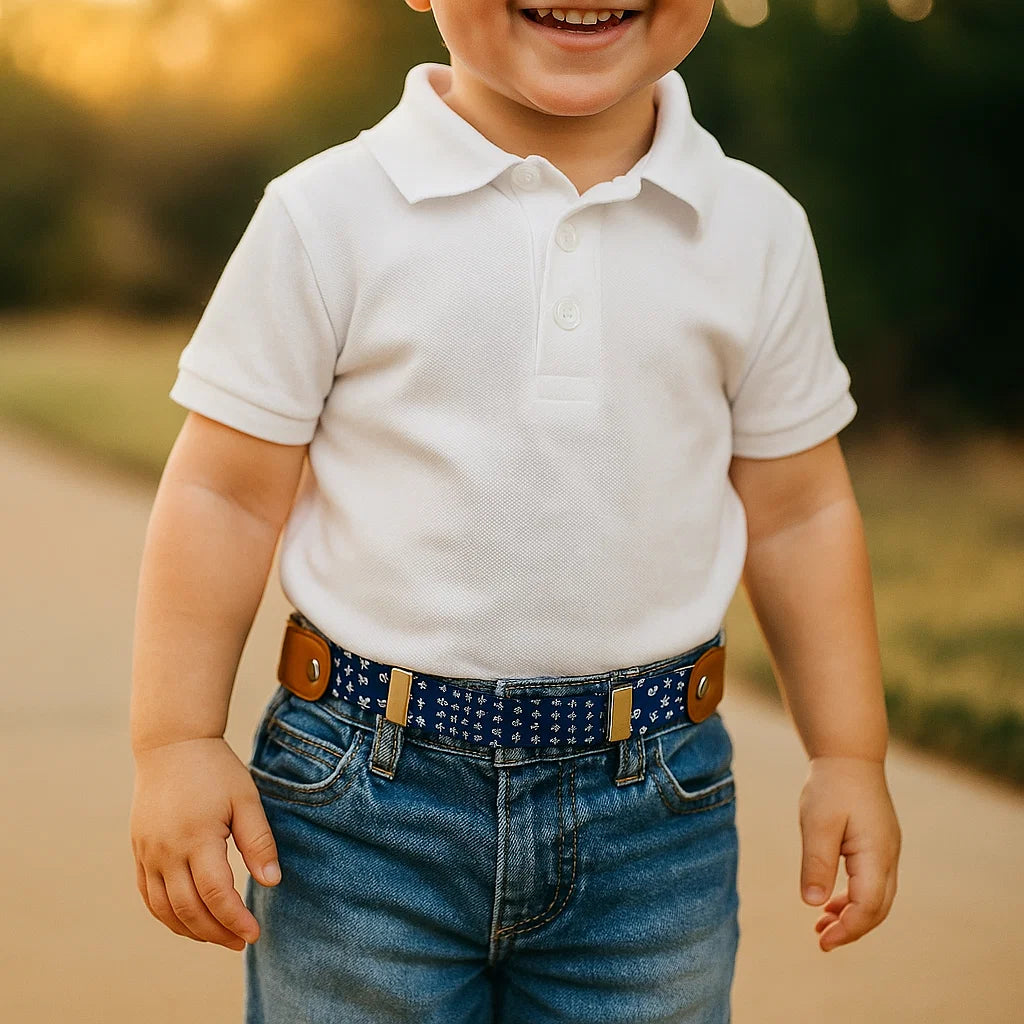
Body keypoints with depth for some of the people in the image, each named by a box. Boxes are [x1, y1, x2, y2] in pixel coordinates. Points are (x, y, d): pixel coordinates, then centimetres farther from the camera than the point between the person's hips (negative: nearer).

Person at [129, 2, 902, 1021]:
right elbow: (224, 495, -2)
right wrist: (174, 744, -5)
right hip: (365, 797, -2)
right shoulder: (329, 215, -5)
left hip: (651, 809, 2)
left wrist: (849, 756, 10)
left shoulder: (756, 230, 2)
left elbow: (796, 512, 9)